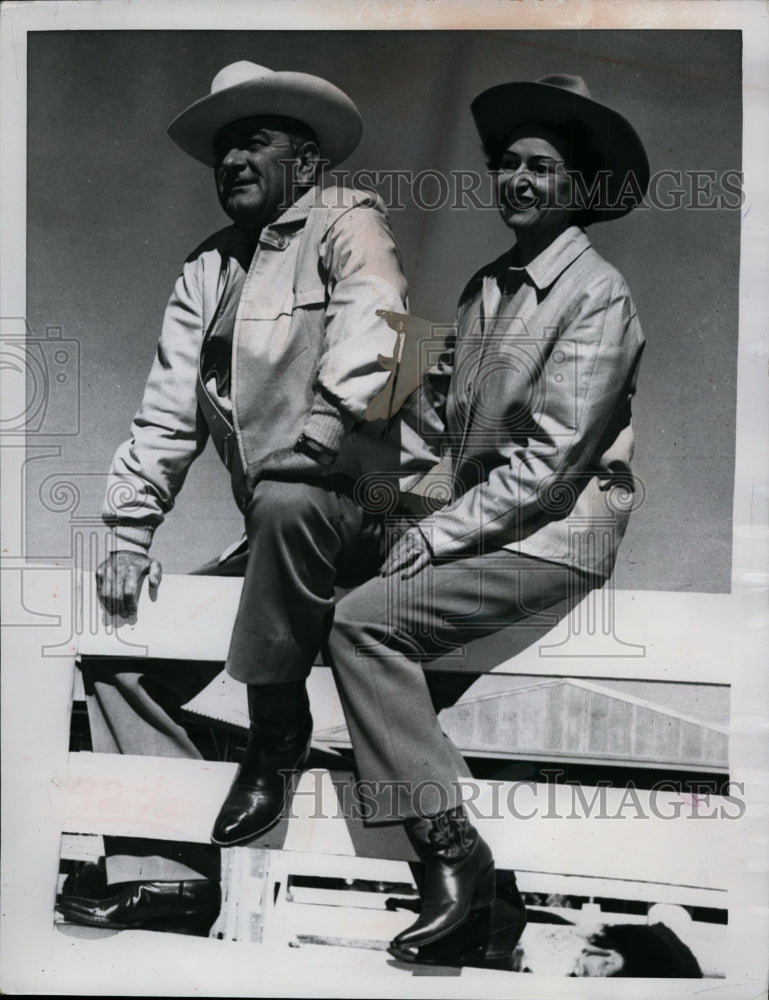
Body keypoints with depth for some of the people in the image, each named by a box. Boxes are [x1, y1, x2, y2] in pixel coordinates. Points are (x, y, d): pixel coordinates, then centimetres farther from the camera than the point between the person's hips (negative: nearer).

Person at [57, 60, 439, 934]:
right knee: (119, 650, 0)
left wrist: (285, 465, -22)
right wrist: (130, 534, 1)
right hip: (278, 530, 7)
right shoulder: (207, 271, 16)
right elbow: (167, 412, 10)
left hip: (373, 506, -7)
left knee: (285, 505, -38)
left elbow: (364, 360, -20)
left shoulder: (349, 223, -2)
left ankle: (277, 732, -15)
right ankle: (168, 871, 3)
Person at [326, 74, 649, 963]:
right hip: (485, 518, 8)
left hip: (553, 538, -8)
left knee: (367, 619, -23)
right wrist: (444, 388, 1)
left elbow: (554, 457, -16)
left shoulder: (598, 296, -9)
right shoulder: (485, 285, 15)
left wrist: (442, 532, -16)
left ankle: (456, 859, -19)